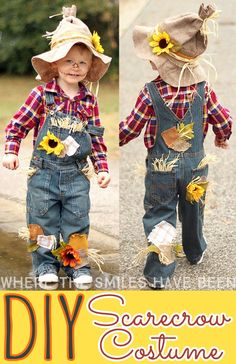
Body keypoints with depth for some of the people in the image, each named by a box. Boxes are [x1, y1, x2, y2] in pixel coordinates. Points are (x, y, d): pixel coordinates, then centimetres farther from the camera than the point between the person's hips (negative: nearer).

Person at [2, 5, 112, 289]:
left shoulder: (89, 101, 1)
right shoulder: (41, 95, -8)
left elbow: (96, 138, 6)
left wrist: (101, 167, 1)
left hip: (77, 174, 2)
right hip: (44, 172, -2)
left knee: (77, 221, 8)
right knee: (43, 220, 8)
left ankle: (77, 263, 22)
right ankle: (45, 263, 22)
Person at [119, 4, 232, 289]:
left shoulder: (150, 93, -22)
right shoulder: (203, 89, -14)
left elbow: (129, 129, -12)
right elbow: (224, 121, -4)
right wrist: (221, 140, 18)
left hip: (161, 168, -3)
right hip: (195, 164, 3)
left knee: (159, 216, 9)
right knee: (193, 211, 24)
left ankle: (158, 273, 12)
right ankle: (195, 253, 46)